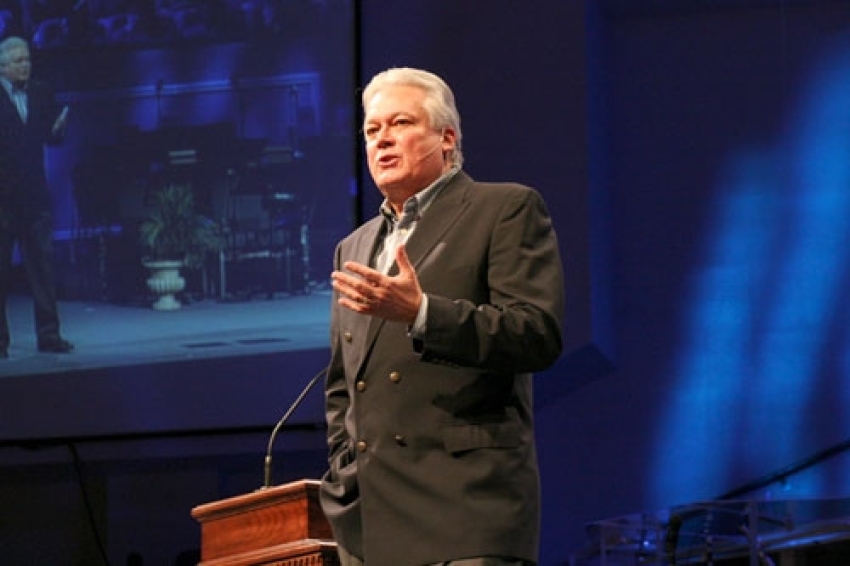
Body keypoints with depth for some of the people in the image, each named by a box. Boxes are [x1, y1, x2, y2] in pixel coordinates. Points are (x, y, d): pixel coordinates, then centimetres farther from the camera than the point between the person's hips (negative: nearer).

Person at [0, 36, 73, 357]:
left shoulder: (41, 94, 10)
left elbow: (52, 138, 12)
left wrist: (58, 129, -9)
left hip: (34, 195, 4)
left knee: (42, 263, 2)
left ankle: (48, 334, 5)